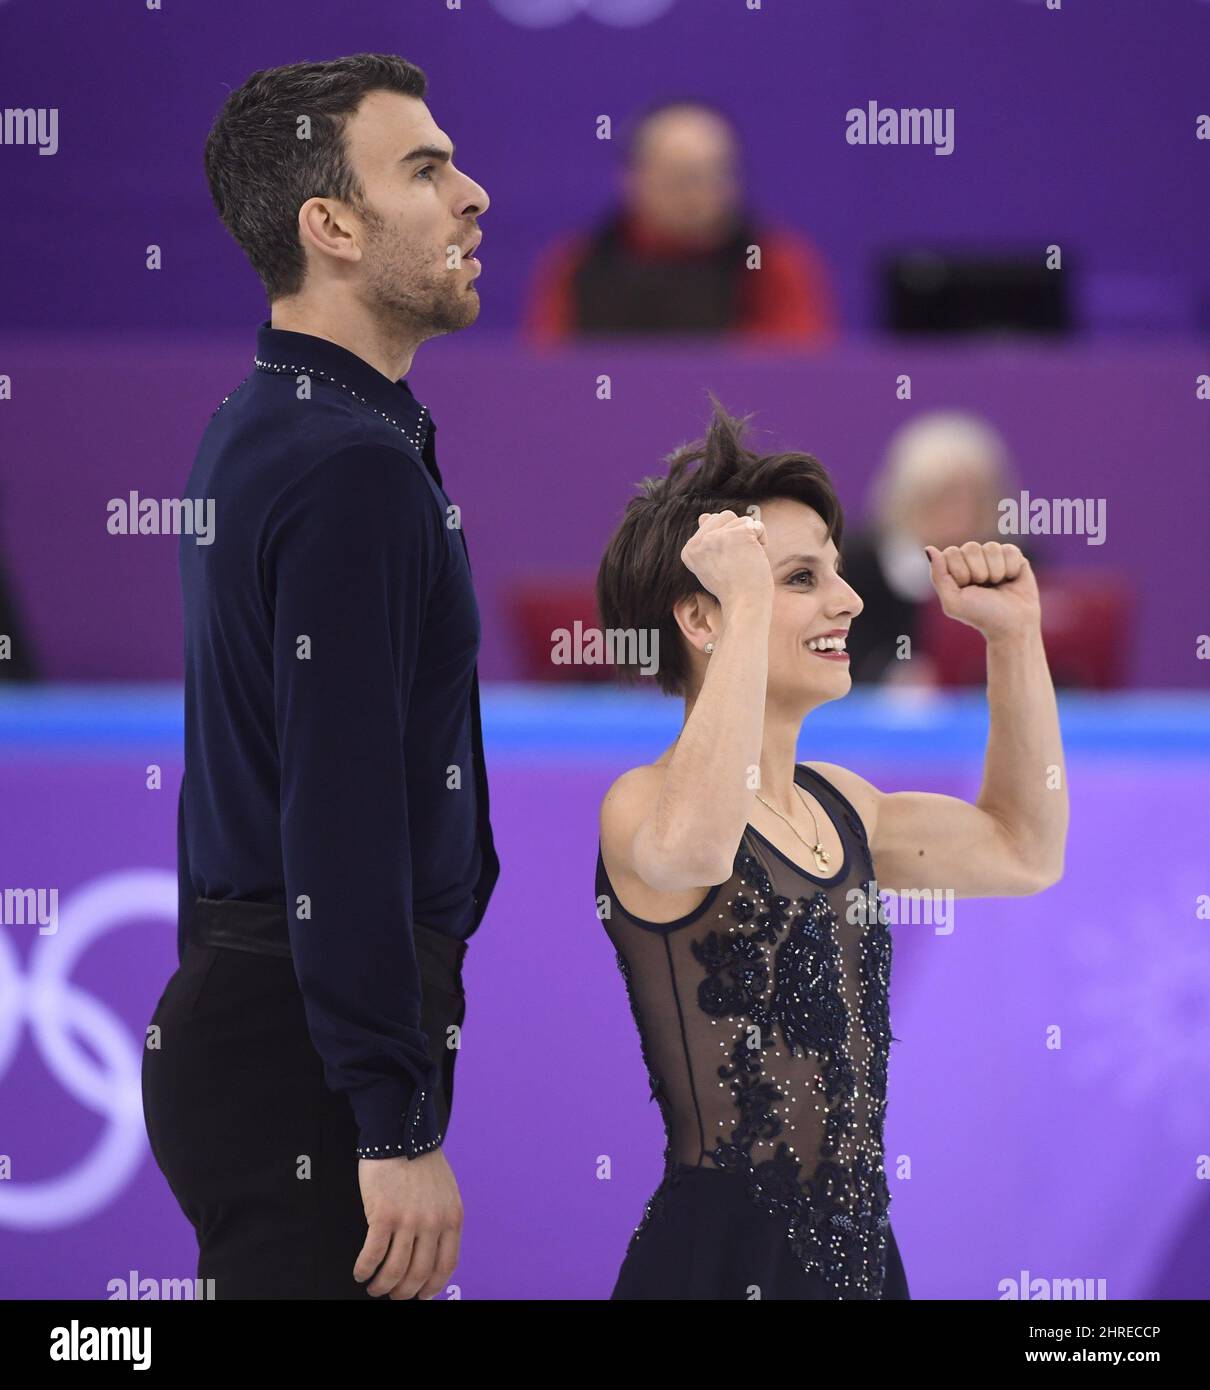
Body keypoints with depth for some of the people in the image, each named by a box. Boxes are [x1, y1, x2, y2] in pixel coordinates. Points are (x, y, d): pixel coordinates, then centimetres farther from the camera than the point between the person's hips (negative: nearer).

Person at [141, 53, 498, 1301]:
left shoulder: (256, 433, 16)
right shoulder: (355, 465, -17)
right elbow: (342, 814, -22)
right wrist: (401, 1131, -23)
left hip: (227, 1006, 10)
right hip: (309, 1054, -10)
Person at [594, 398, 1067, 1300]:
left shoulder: (834, 803, 13)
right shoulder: (644, 807, -13)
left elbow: (1023, 851, 26)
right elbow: (692, 846, -38)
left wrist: (1014, 634, 18)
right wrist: (750, 601, -32)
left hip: (860, 1252, 8)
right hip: (723, 1259, -8)